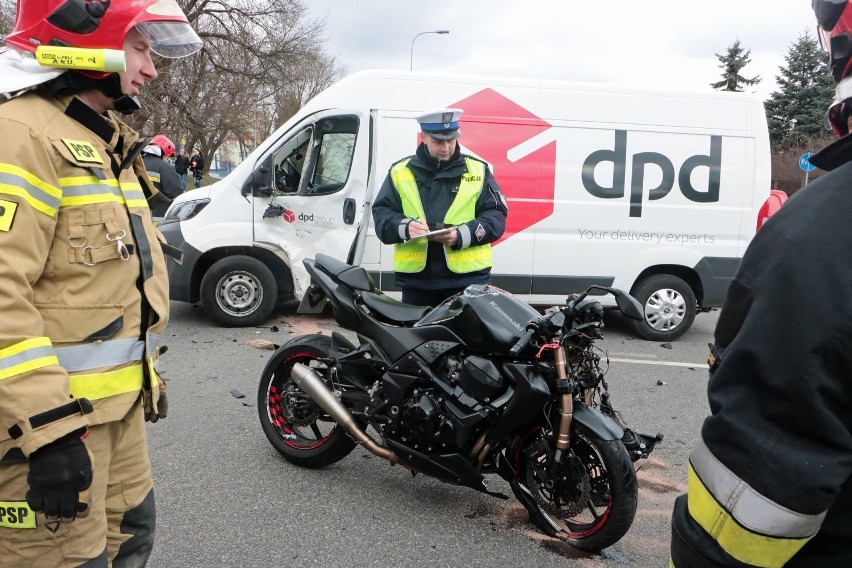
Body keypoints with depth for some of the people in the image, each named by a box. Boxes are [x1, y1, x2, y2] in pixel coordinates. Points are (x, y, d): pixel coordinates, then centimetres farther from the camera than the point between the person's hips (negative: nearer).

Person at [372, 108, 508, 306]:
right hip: (415, 278, 1)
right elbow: (381, 214, 7)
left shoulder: (478, 171, 8)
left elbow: (496, 215, 3)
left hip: (468, 278, -1)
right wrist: (405, 227, -16)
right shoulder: (400, 172, 9)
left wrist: (462, 235, -15)